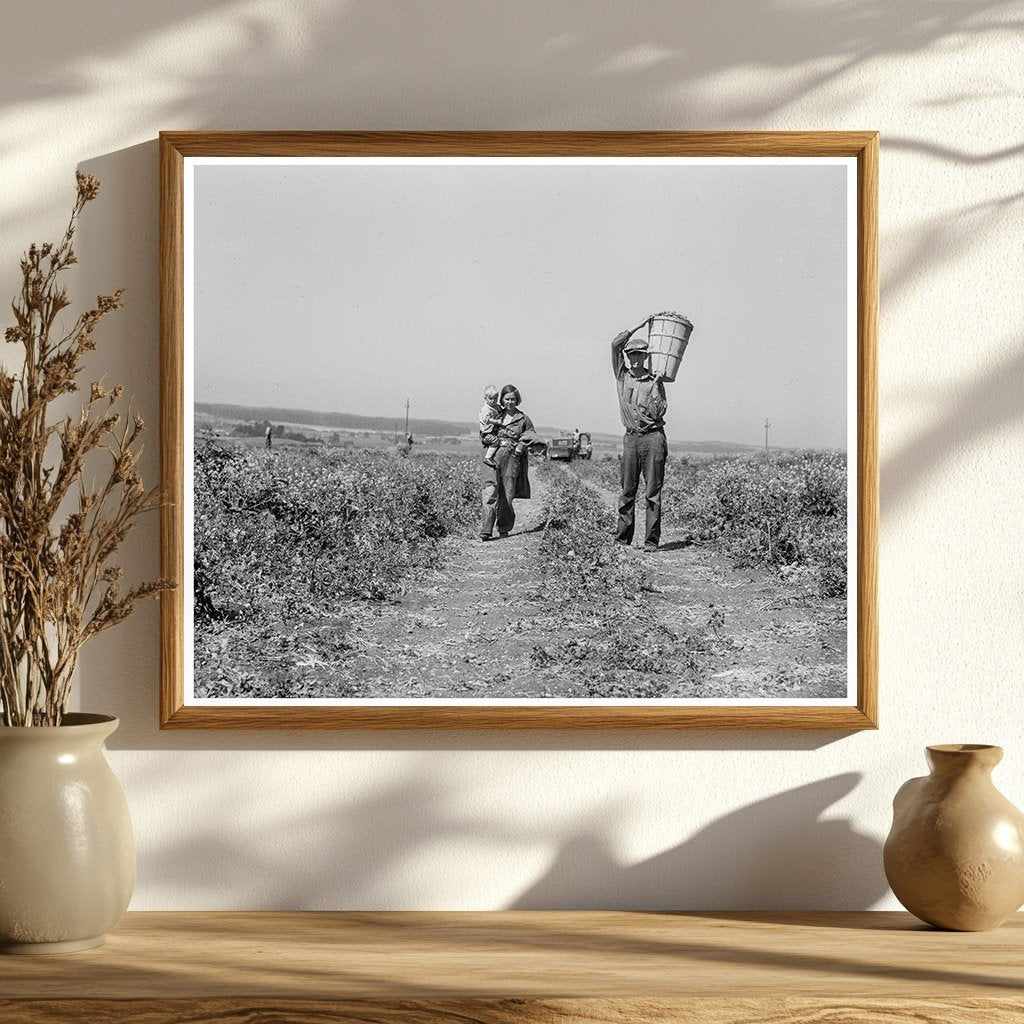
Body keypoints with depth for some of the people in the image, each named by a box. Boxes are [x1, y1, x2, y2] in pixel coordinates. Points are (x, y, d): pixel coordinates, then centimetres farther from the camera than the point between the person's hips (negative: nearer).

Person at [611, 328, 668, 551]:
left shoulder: (655, 381, 5)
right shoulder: (622, 376, 10)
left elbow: (659, 413, -5)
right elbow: (615, 345, 0)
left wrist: (655, 386, -8)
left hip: (653, 436, -2)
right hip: (631, 438, 2)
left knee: (653, 492, -2)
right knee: (627, 491, 3)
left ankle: (651, 541, -3)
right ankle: (622, 539, 6)